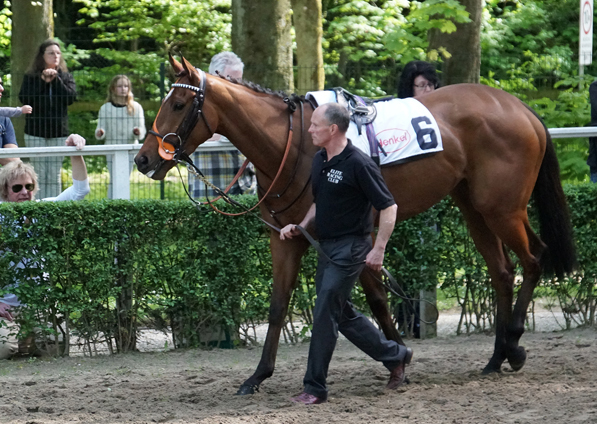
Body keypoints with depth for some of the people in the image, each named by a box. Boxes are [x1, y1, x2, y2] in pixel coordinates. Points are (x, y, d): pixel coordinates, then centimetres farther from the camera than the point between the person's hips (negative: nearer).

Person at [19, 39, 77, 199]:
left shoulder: (66, 77, 9)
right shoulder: (31, 77, 4)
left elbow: (71, 97, -7)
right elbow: (24, 97, -11)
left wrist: (55, 80, -12)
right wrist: (43, 81, -15)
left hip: (58, 132, 1)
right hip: (35, 132, -1)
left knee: (55, 175, 2)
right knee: (39, 174, -2)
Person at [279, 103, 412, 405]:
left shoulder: (358, 164, -18)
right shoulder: (319, 161, 8)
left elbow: (388, 207, -17)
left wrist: (379, 249, -20)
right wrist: (301, 226, 5)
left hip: (350, 248, -9)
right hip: (327, 245, 9)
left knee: (325, 314, -9)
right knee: (343, 314, 15)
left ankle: (315, 388, -4)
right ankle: (395, 355, 30)